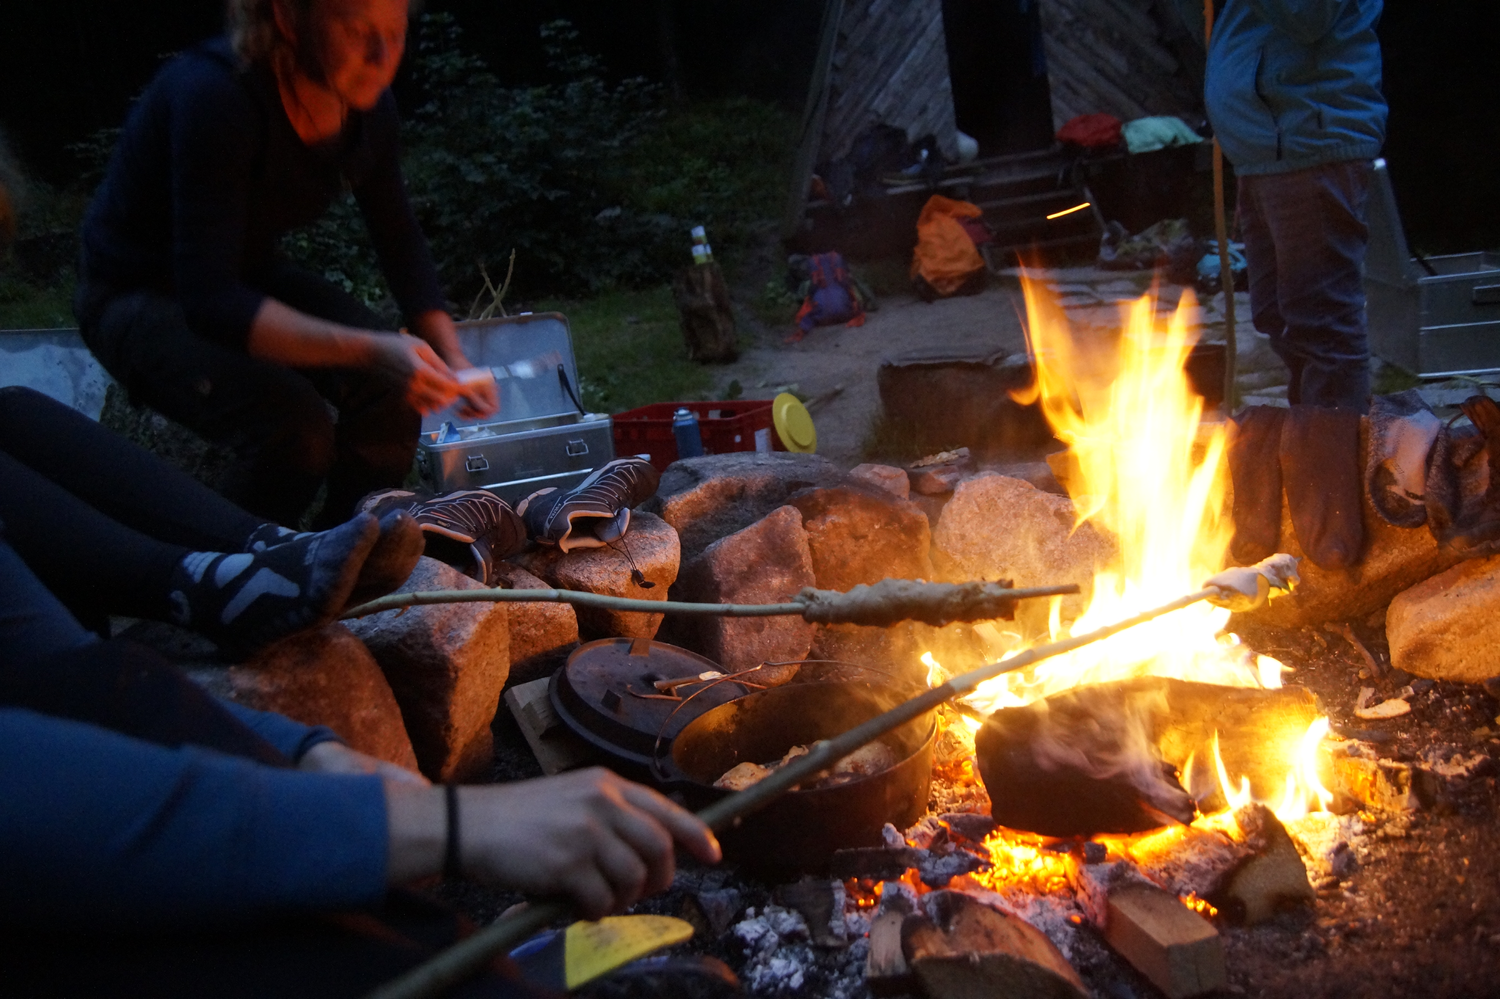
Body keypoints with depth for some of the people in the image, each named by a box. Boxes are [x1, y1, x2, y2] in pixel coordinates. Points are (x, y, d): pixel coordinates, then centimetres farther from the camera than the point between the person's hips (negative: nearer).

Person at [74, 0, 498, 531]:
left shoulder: (366, 104, -11)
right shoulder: (217, 97, -33)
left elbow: (401, 242, 1)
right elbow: (209, 300, -36)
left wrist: (451, 359, -12)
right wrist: (367, 351, -46)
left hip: (248, 277, 6)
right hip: (138, 296, -6)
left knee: (395, 390, -17)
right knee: (295, 428, -30)